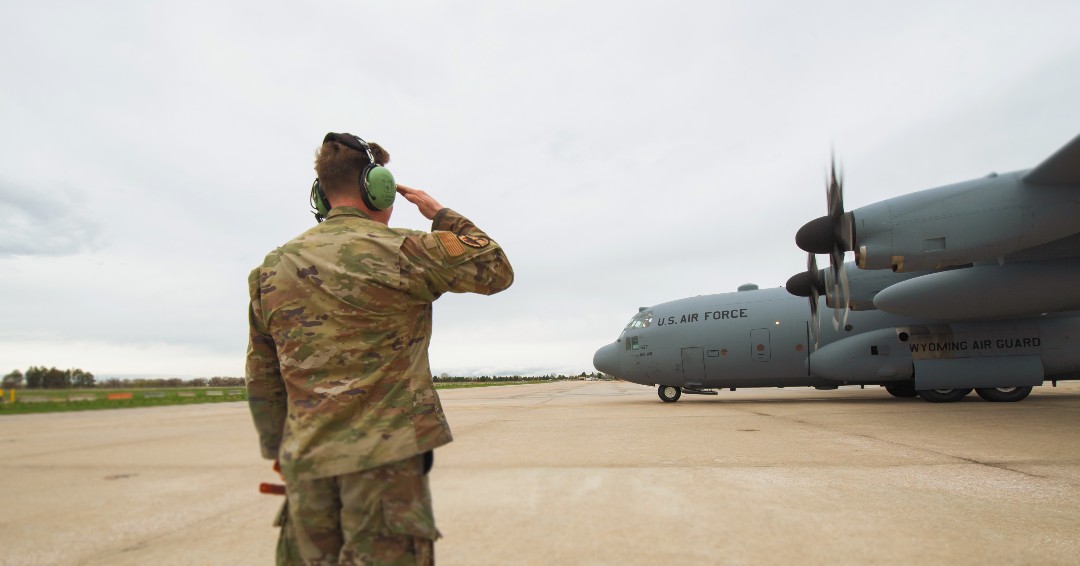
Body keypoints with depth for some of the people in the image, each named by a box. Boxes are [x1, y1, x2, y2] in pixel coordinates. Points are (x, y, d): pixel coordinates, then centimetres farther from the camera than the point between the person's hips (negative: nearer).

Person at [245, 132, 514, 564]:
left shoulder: (272, 269, 8)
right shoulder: (403, 252, -9)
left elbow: (262, 380, 13)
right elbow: (497, 271, 2)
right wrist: (440, 214, 10)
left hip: (306, 465, 6)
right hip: (386, 458, -5)